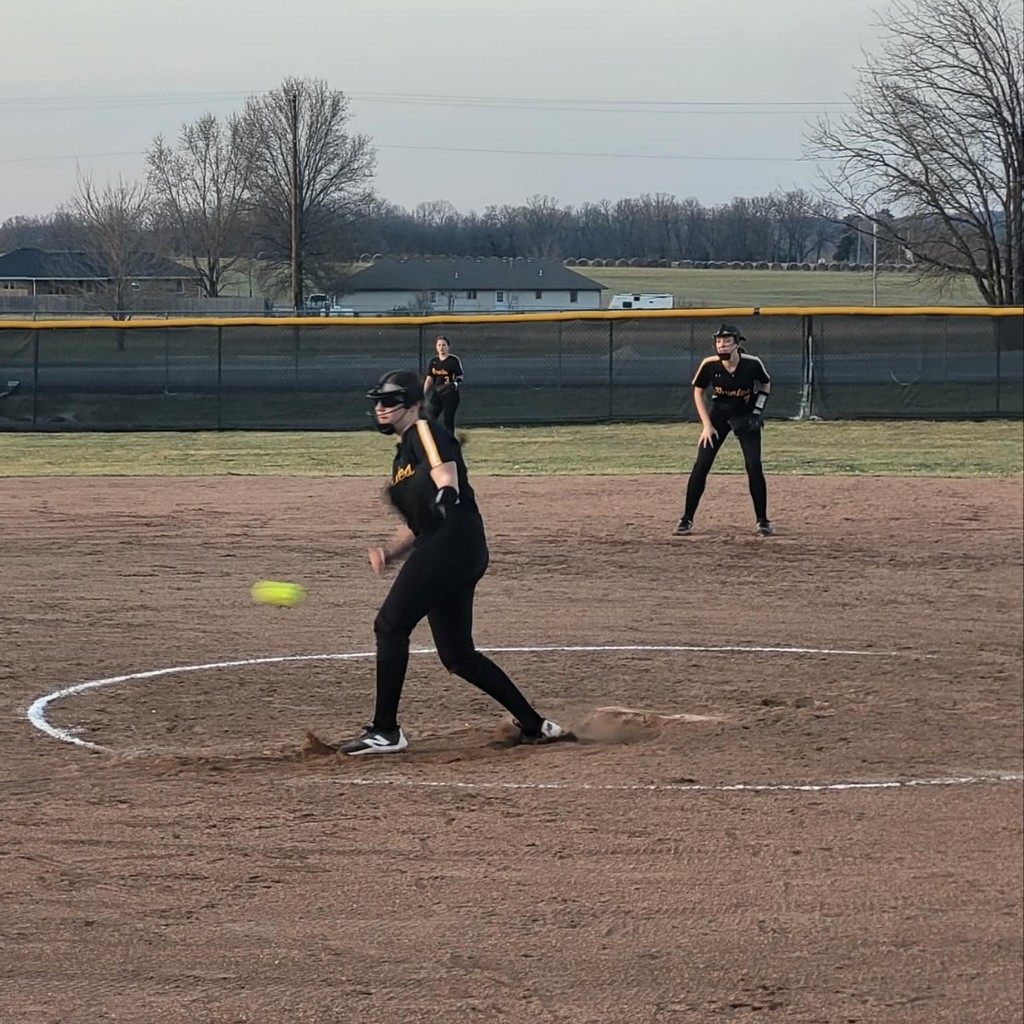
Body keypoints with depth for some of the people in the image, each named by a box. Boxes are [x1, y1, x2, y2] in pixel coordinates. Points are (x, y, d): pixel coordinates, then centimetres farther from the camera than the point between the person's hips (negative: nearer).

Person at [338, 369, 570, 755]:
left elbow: (445, 474, -21)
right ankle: (535, 725, 17)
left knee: (390, 624, -9)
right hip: (445, 551, 10)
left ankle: (385, 732, -6)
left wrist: (446, 493, -41)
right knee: (457, 655, 11)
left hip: (454, 541, -10)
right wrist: (388, 551, 13)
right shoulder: (402, 456, 27)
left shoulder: (425, 433, -1)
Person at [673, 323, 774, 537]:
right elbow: (698, 392, -4)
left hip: (746, 416, -1)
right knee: (701, 466, -6)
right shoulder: (709, 365, -20)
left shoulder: (752, 364, -22)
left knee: (754, 467, -10)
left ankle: (763, 521, 2)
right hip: (718, 414, 1)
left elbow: (765, 384, 0)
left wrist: (757, 411, -11)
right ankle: (686, 519, 3)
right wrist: (707, 424, -8)